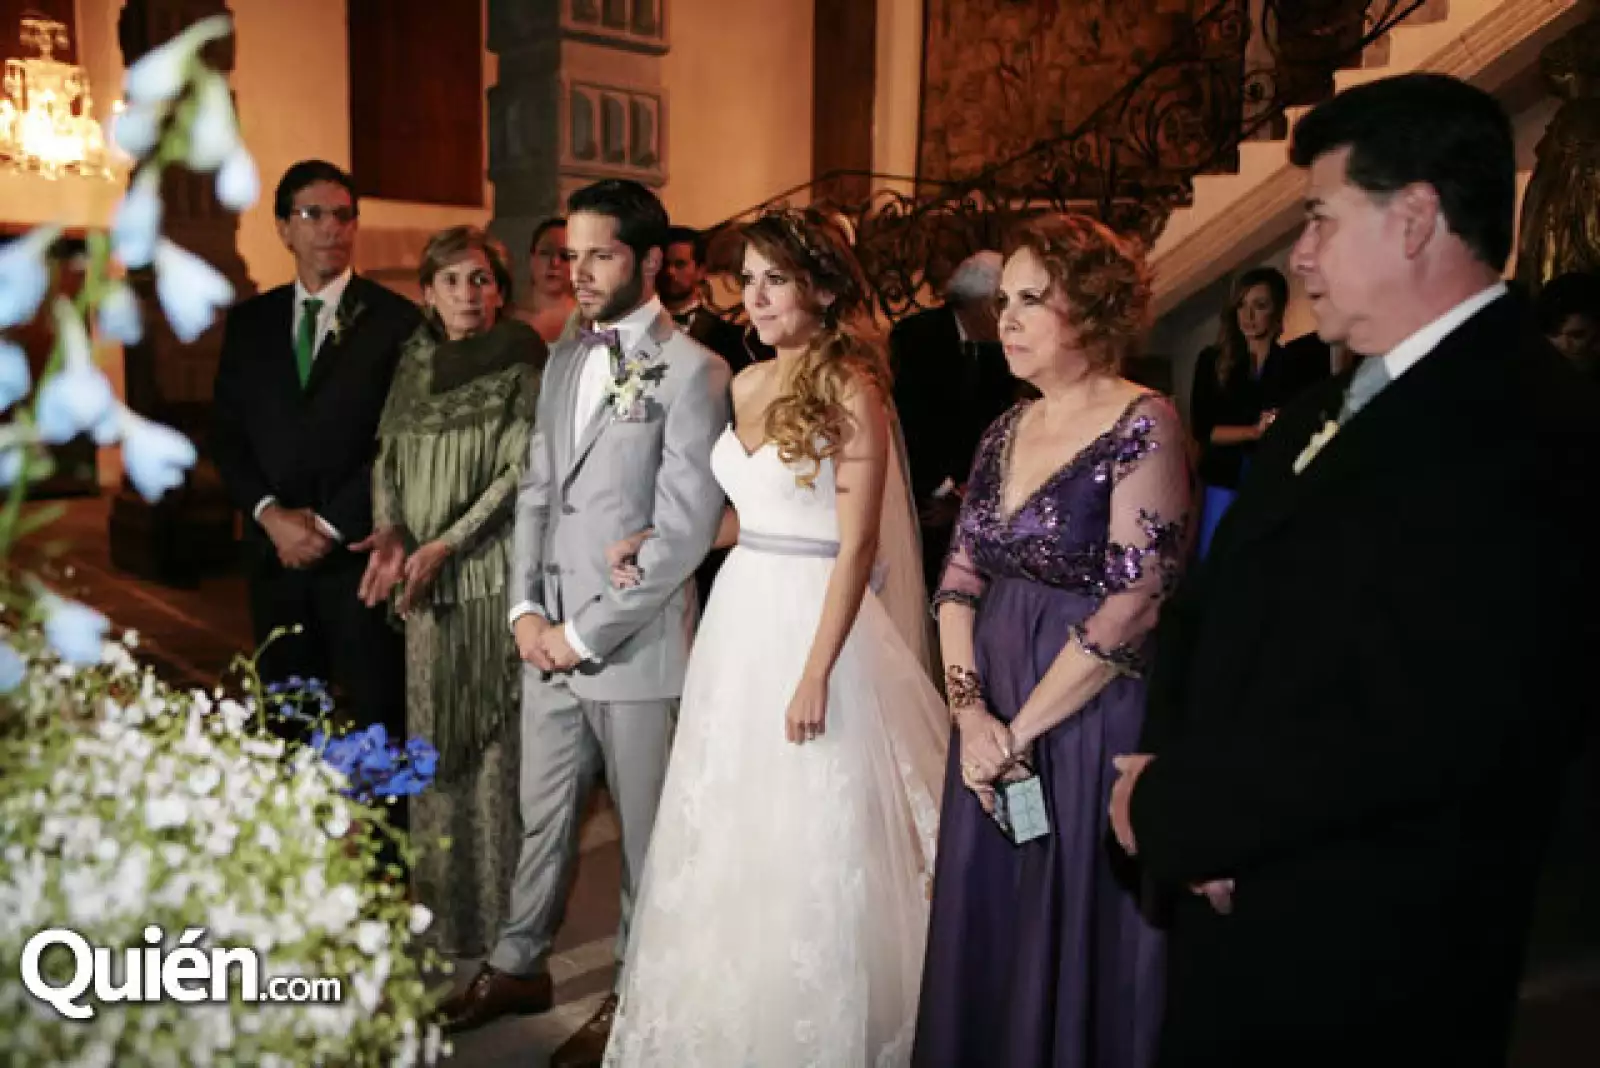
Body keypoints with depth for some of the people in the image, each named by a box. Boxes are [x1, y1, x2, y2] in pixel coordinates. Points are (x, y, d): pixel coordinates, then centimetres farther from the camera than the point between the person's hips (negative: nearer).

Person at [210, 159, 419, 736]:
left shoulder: (395, 319, -2)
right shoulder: (249, 320, 11)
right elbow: (226, 433, 9)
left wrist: (332, 525, -10)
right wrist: (271, 515, -6)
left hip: (359, 550, -4)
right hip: (275, 552, 4)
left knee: (375, 712, 1)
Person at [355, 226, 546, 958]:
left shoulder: (520, 367, -5)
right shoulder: (414, 363, 10)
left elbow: (523, 472, -10)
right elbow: (387, 455, 13)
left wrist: (446, 544, -16)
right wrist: (390, 531, -5)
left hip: (494, 575, -5)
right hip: (424, 585, 5)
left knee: (493, 738, 1)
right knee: (433, 740, 11)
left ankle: (497, 913, 16)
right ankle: (439, 906, 26)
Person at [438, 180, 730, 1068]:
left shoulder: (692, 372, -11)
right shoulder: (563, 359, 11)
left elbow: (682, 531, -15)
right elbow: (536, 489, 14)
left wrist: (586, 632, -12)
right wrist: (525, 608, 2)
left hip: (634, 643, -6)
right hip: (549, 635, 6)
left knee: (646, 830, 10)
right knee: (543, 814, 19)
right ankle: (520, 964, 39)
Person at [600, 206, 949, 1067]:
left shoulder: (852, 392, -12)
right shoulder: (748, 385, 9)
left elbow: (856, 548, -15)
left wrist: (816, 674, -18)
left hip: (815, 622, -7)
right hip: (739, 616, 7)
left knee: (812, 842, 5)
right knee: (728, 830, 15)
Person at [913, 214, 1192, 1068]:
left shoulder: (1143, 426, -13)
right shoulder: (1007, 431, 8)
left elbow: (1131, 609, -19)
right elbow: (962, 577, 6)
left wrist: (1020, 730, -14)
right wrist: (970, 710, -8)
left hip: (1090, 724, -6)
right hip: (994, 727, 6)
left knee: (1072, 944, 9)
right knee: (990, 932, 17)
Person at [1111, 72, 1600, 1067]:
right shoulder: (1320, 415, 8)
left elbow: (1413, 728, -29)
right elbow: (1207, 614, 9)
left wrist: (1170, 809, -17)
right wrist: (1176, 777, -10)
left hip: (1360, 965, -7)